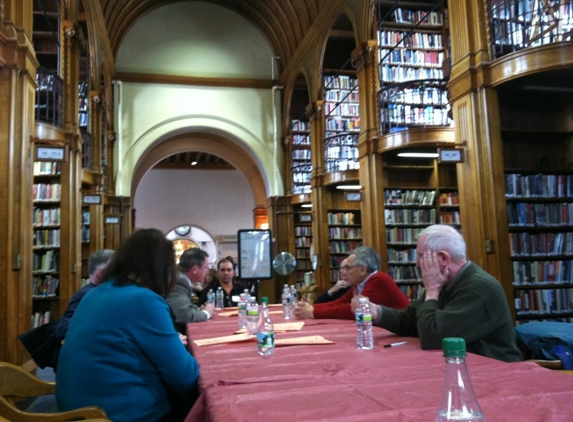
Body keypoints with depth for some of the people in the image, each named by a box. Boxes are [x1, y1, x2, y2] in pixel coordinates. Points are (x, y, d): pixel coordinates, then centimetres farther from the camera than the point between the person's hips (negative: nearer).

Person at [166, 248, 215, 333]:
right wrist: (206, 313, -14)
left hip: (180, 331, 8)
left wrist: (200, 310, -2)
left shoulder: (182, 280, 4)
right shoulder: (178, 283, -23)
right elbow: (185, 315, -32)